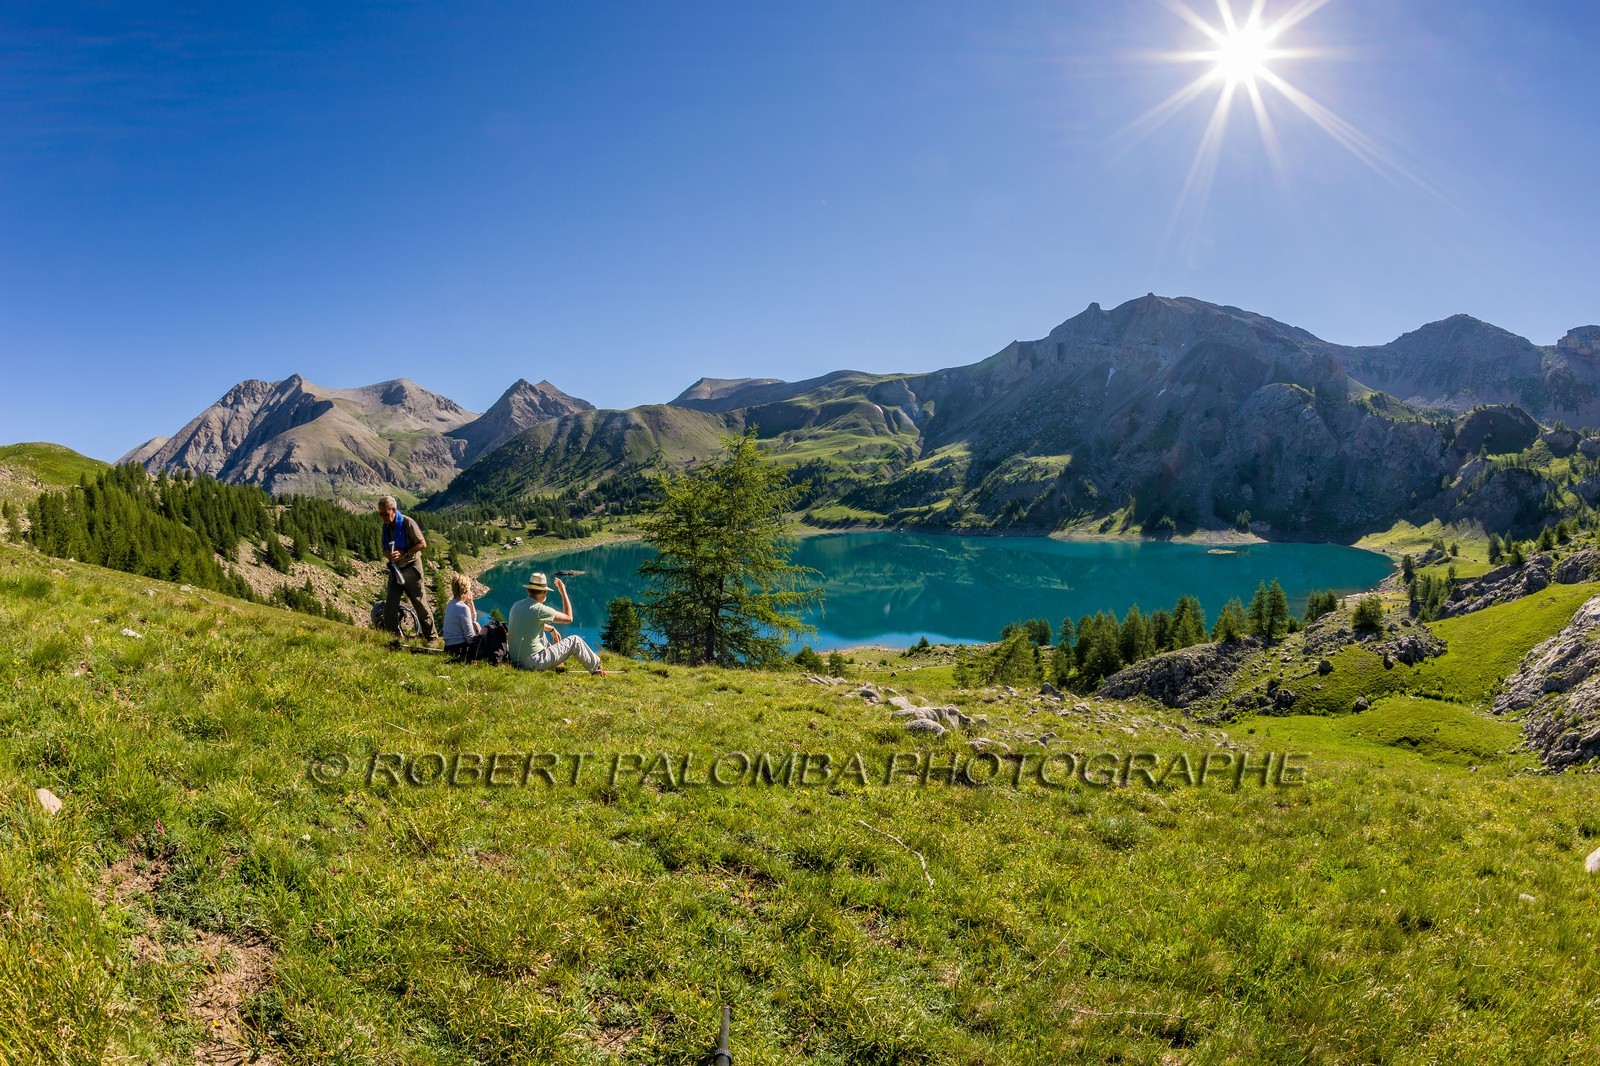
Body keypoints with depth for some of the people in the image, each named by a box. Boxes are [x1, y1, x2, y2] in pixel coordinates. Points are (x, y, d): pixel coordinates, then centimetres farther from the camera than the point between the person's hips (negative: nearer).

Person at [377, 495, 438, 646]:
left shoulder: (407, 522, -13)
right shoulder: (386, 526, 8)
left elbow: (422, 544, -15)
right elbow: (385, 548, 17)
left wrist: (404, 554, -23)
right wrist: (387, 554, -7)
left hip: (410, 569, -6)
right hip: (395, 570, 6)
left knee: (420, 604, -1)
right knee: (389, 606, 0)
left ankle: (431, 638, 10)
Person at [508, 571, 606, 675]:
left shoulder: (516, 606, 6)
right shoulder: (539, 609, -18)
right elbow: (568, 618, -6)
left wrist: (551, 629, 29)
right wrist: (563, 592, 0)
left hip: (516, 662, 8)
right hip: (533, 663, -8)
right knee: (575, 641, 6)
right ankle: (596, 668, 23)